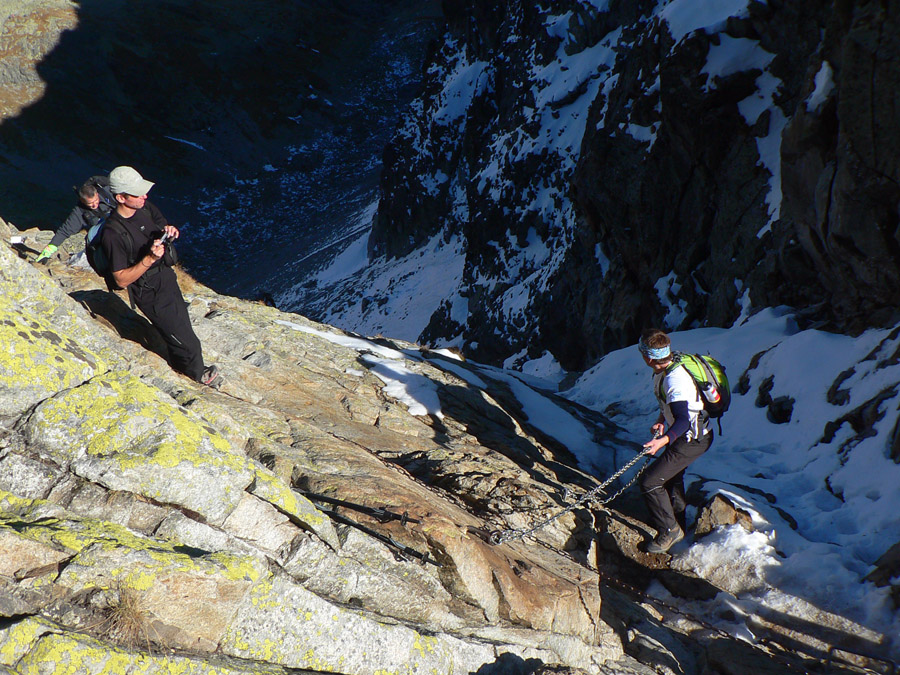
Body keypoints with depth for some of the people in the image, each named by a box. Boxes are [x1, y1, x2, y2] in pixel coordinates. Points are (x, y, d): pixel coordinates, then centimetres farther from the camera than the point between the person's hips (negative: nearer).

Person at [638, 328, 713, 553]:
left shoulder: (675, 380, -33)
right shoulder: (668, 367, -2)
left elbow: (683, 420, -40)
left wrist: (663, 440, -53)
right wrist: (662, 419, 2)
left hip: (692, 439, -10)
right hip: (695, 432, 10)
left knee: (650, 482, -10)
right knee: (670, 475, 29)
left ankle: (670, 530, 8)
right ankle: (680, 524, 49)